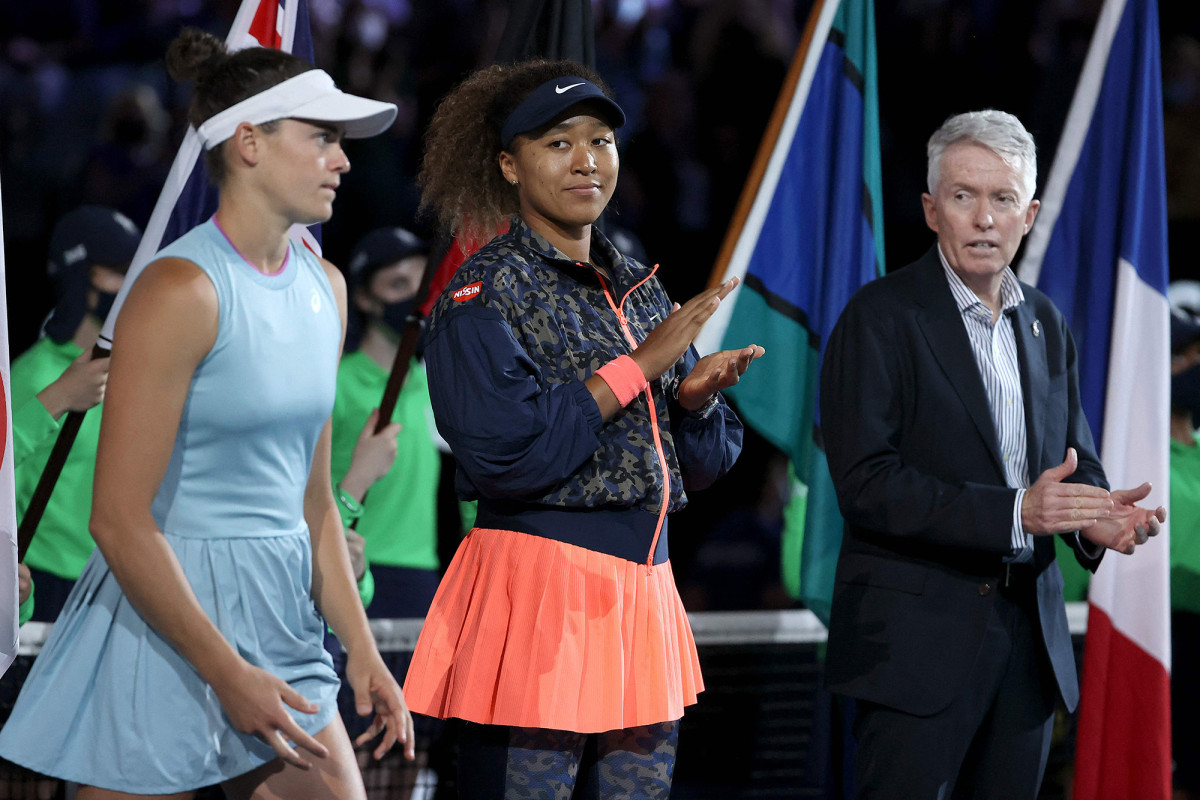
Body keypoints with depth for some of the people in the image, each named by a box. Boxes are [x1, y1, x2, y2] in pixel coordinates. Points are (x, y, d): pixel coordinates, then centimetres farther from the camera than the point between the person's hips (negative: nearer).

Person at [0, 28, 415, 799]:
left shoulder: (323, 287, 10)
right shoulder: (182, 291, -14)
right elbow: (120, 519, -17)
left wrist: (361, 648, 10)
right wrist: (227, 674, -19)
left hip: (277, 618, 8)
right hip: (164, 617, -7)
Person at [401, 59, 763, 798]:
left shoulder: (639, 289, 16)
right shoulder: (485, 291, -4)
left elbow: (706, 461, 19)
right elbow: (500, 452, -18)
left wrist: (695, 397, -4)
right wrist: (639, 368, -13)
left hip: (642, 590, 7)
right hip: (536, 590, -7)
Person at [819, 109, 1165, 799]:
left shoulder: (1046, 323, 13)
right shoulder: (881, 316, -8)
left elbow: (1074, 459, 18)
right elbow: (866, 483, -16)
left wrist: (1097, 517, -7)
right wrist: (1014, 510, -24)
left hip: (1030, 640, 6)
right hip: (918, 637, -6)